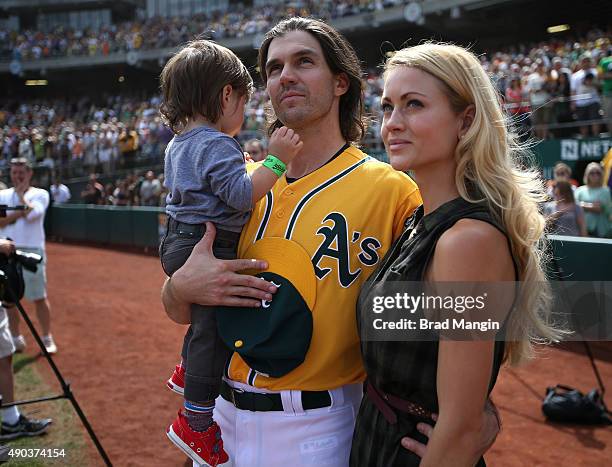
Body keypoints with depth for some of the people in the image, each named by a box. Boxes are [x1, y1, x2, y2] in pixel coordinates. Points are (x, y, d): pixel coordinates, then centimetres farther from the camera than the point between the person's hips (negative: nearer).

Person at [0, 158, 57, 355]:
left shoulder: (40, 194, 1)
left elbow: (31, 214, -17)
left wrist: (20, 193, -6)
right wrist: (20, 212, -15)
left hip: (32, 251, -4)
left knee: (40, 297, -2)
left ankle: (47, 338, 9)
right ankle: (16, 338, 21)